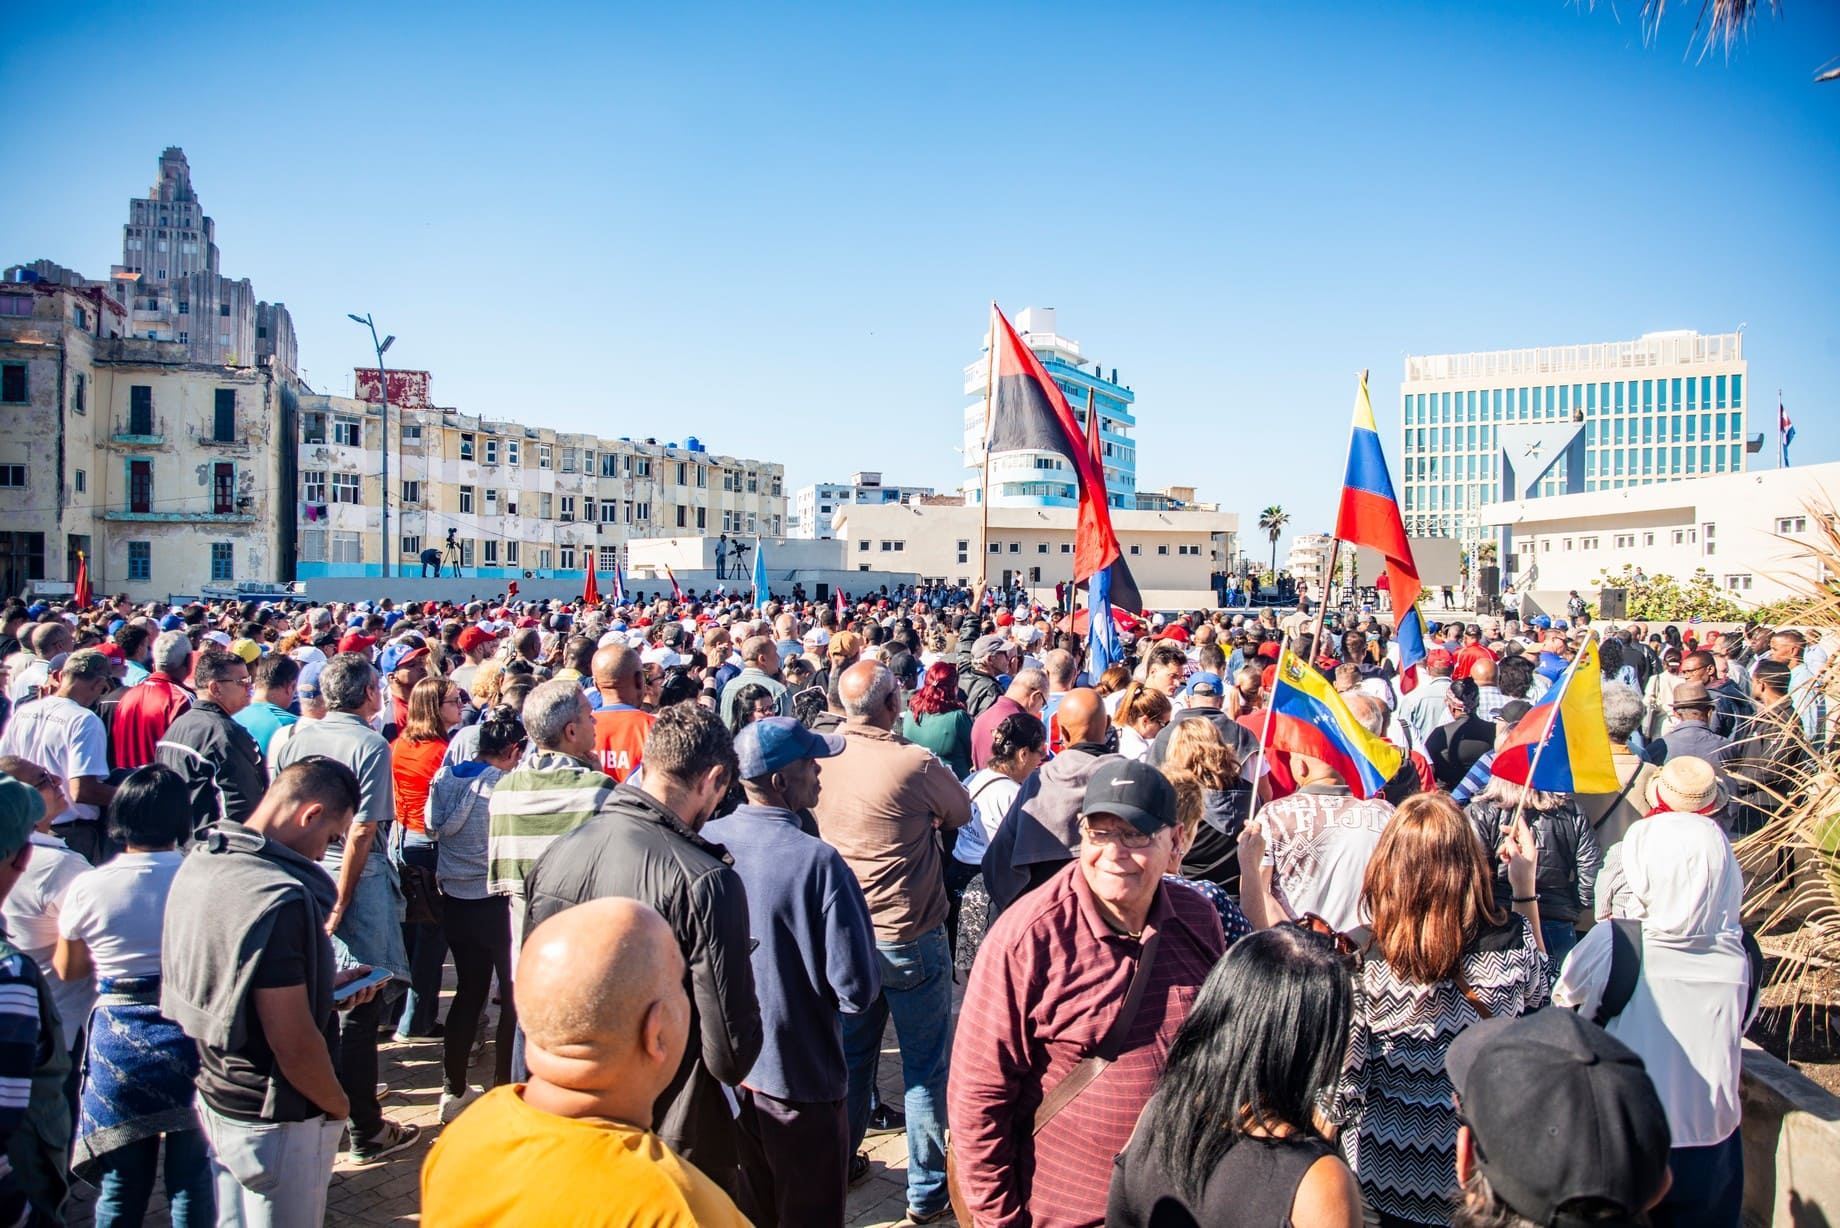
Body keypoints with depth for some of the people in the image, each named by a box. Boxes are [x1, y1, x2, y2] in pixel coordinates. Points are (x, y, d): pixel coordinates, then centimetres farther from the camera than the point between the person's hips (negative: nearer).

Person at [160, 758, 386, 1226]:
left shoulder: (197, 864, -1)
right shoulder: (280, 898, -30)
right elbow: (294, 1045, -27)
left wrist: (323, 986, 8)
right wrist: (339, 1104, -10)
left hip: (211, 1097, 9)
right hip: (274, 1121, -9)